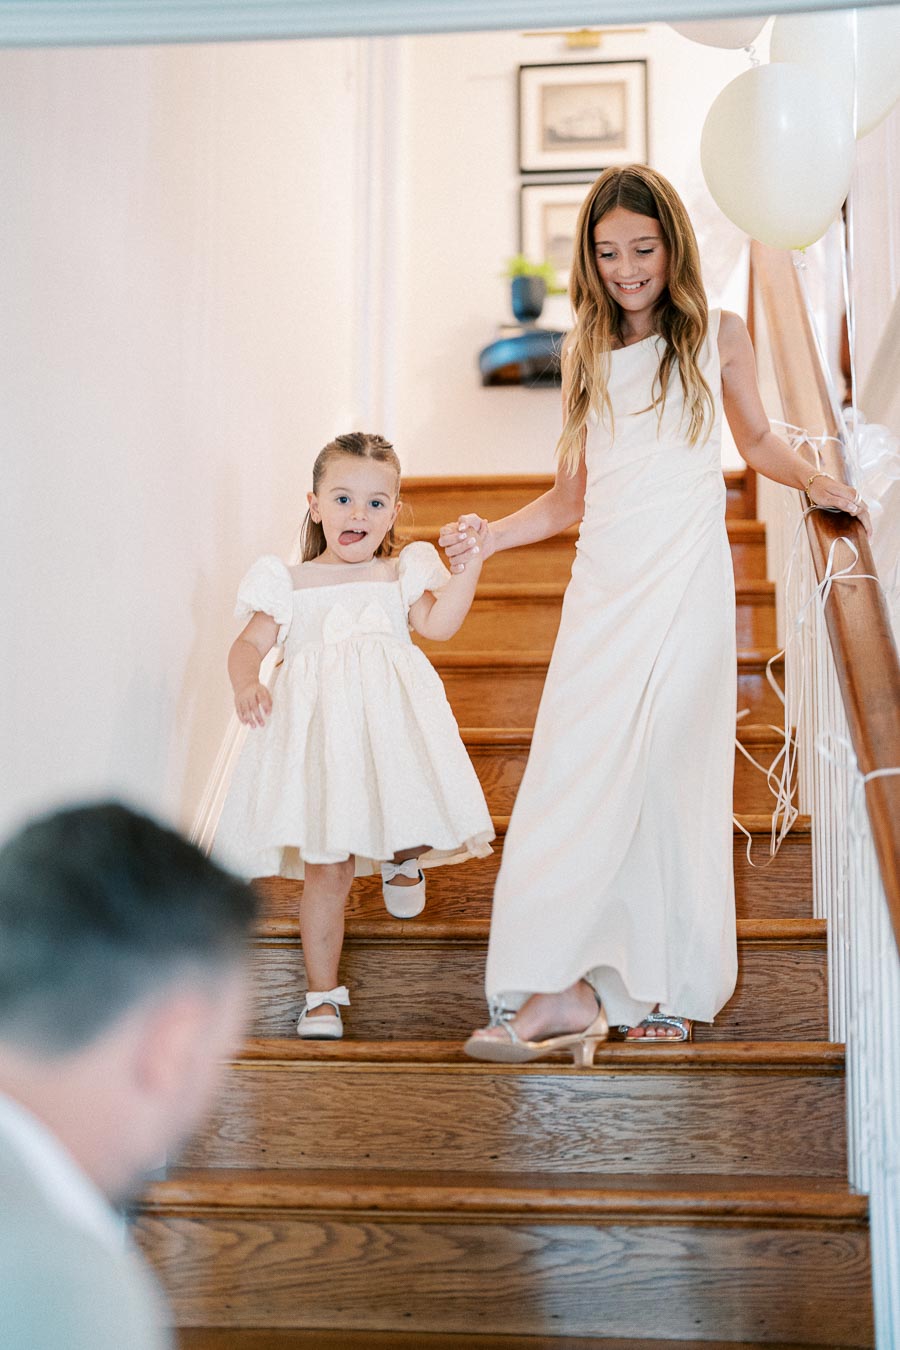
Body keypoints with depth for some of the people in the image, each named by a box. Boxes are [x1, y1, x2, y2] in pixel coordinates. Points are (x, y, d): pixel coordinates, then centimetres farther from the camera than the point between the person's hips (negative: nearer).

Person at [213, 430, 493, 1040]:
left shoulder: (402, 573, 13)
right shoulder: (290, 583, 10)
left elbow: (439, 623, -3)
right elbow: (251, 642, 4)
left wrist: (470, 563, -11)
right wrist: (246, 684, -17)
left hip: (392, 726, 1)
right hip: (320, 731, -1)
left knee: (416, 830, -12)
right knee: (327, 869, -3)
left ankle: (403, 859, 29)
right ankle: (323, 993, 9)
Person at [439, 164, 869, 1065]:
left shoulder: (716, 335, 8)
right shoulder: (587, 351, 14)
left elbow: (757, 441, 23)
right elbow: (571, 495, 15)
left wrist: (815, 481, 5)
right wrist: (489, 536, 1)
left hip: (685, 577, -3)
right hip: (603, 583, 3)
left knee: (659, 772, -7)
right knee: (575, 772, -7)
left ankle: (666, 985, 3)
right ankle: (565, 987, -8)